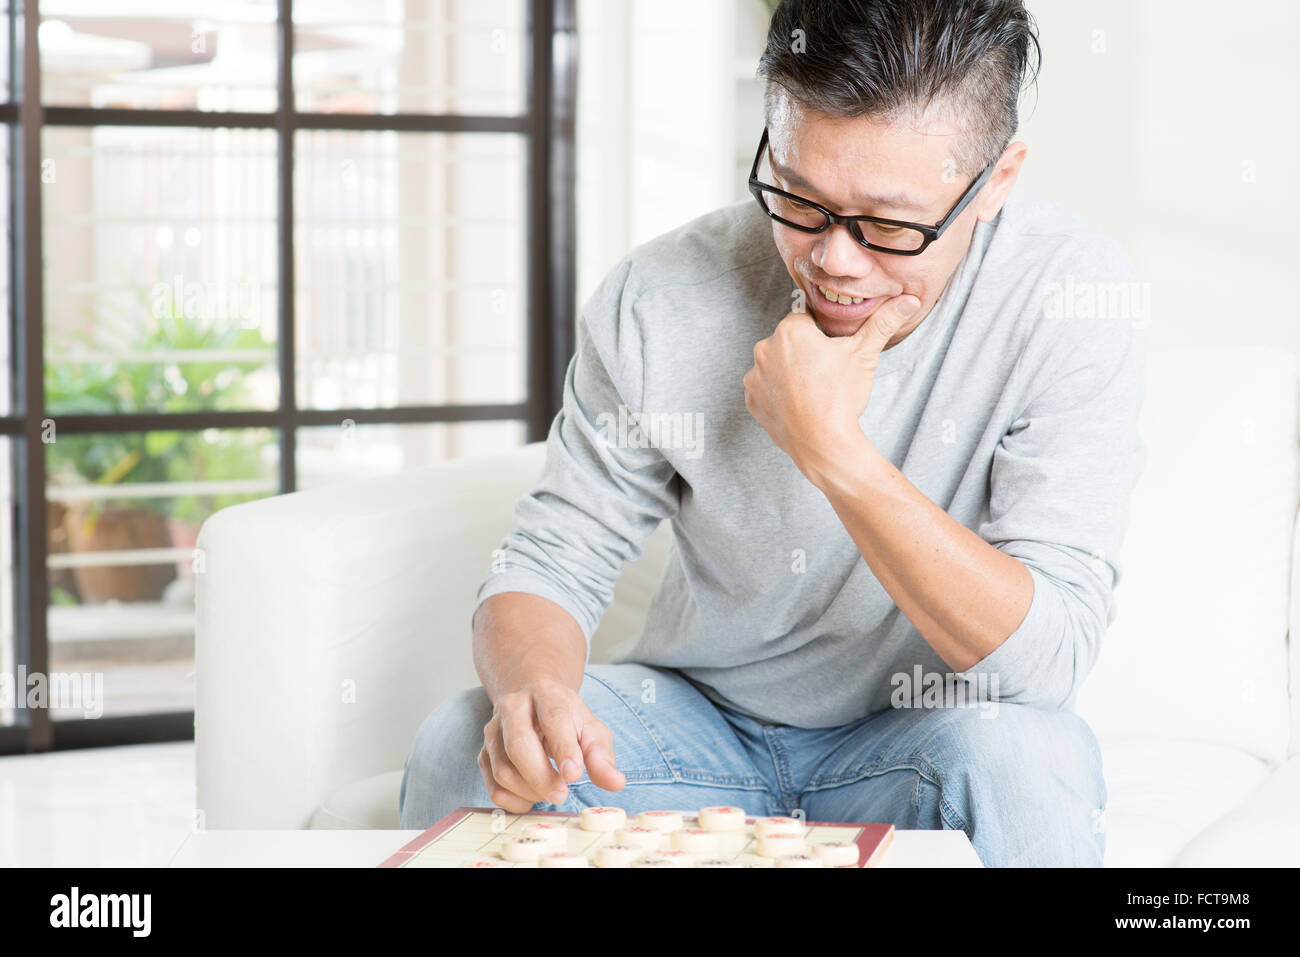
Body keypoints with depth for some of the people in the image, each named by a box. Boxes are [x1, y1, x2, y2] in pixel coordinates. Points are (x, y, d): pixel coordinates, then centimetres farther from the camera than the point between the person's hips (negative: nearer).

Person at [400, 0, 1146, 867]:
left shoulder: (1076, 299, -21)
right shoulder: (658, 299, -15)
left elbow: (1046, 659, -26)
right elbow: (548, 565, -8)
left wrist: (830, 446, -32)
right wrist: (534, 690, -33)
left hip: (923, 731, -2)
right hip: (703, 718, 3)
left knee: (1020, 761, -36)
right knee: (463, 753, -23)